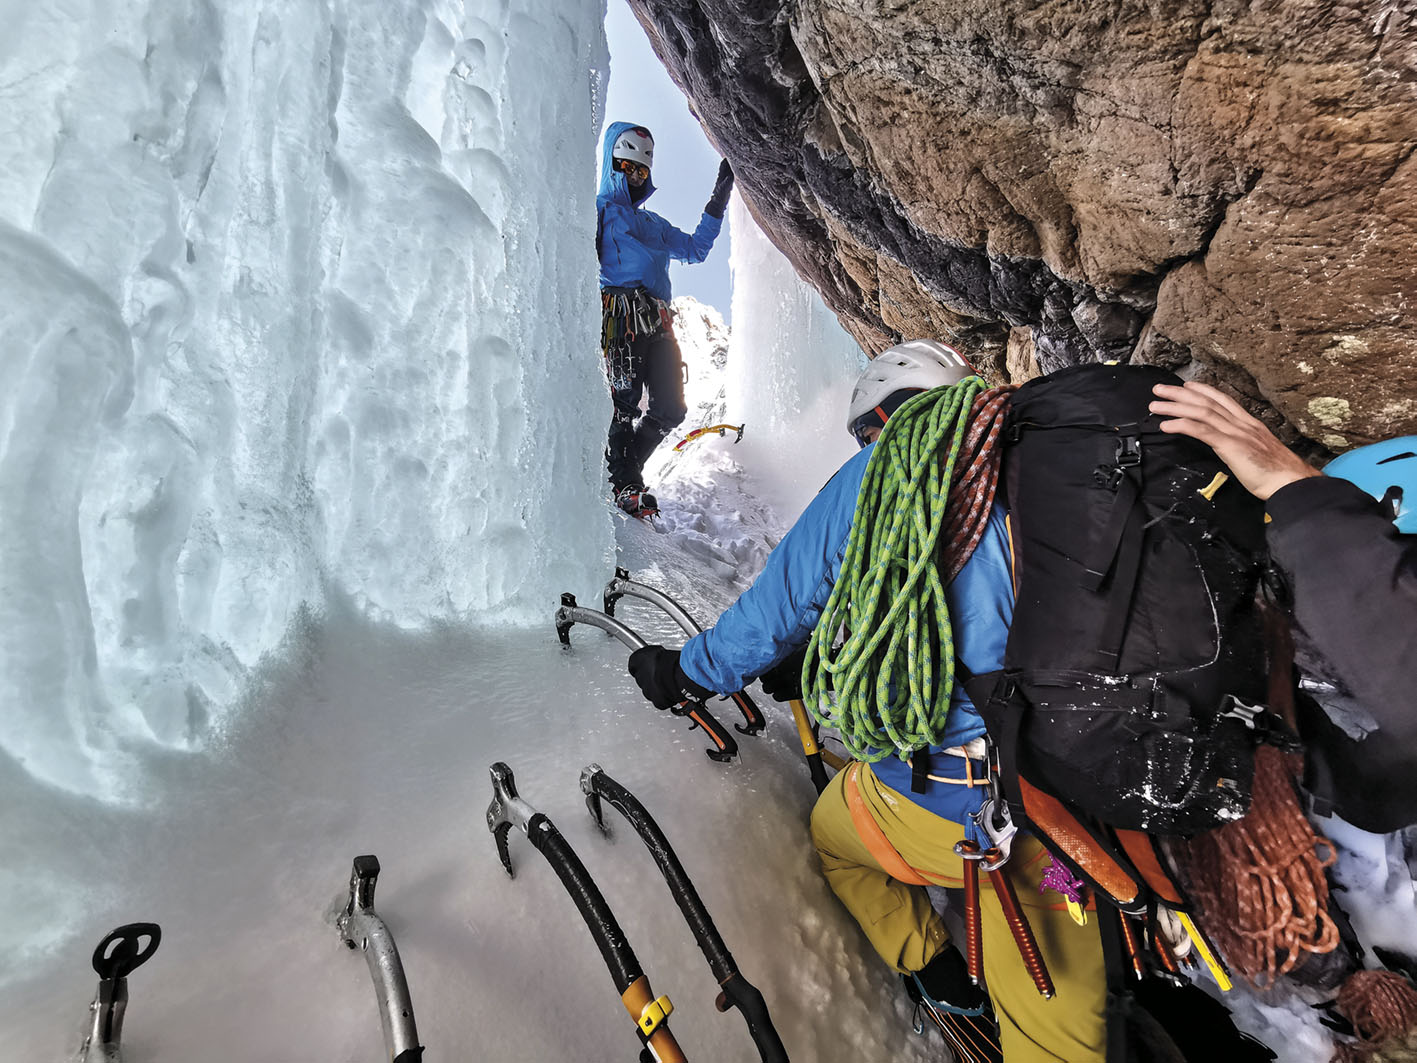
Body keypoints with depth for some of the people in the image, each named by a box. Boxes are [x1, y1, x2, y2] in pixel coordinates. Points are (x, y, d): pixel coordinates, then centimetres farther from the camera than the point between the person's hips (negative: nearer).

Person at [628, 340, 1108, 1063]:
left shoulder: (875, 476, -3)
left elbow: (778, 609, 2)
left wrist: (687, 671, 18)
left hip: (941, 798, -4)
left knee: (833, 832, 30)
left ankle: (934, 969, 40)